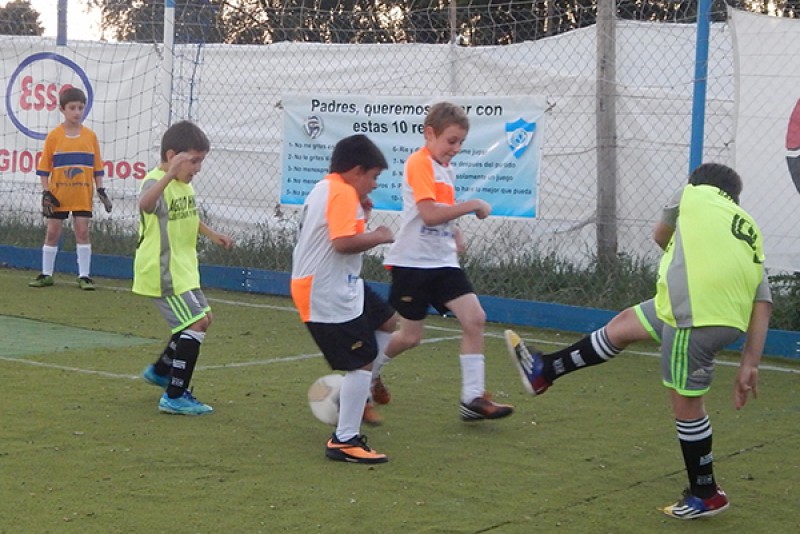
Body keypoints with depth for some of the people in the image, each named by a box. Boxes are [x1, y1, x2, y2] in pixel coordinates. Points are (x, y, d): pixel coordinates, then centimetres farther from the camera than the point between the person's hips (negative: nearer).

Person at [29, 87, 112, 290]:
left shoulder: (90, 136, 1)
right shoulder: (54, 136, -3)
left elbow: (97, 167, 6)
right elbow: (44, 168, -2)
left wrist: (101, 191, 0)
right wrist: (46, 193, -8)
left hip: (83, 195, 1)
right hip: (58, 195, -1)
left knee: (83, 231, -1)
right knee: (52, 232, 6)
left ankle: (84, 276, 6)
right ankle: (46, 275, 16)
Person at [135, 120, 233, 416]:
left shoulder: (184, 185, 8)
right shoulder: (156, 182, -21)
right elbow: (145, 204, -48)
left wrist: (211, 234, 20)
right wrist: (170, 174, -59)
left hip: (183, 269, 10)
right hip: (163, 272, -10)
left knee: (203, 318, 20)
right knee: (195, 324, -13)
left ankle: (160, 371, 37)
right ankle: (175, 397, -7)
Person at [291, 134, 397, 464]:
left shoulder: (325, 189, 16)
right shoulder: (343, 192, -17)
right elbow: (343, 242, -29)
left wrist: (362, 216, 9)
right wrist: (378, 237, -15)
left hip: (342, 288, 11)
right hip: (329, 296, -11)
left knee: (387, 322, 23)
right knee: (361, 363, -8)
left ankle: (354, 389, 26)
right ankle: (345, 441, -3)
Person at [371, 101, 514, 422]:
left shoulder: (447, 169, 14)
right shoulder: (419, 163, -14)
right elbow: (429, 214, -25)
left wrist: (456, 234, 13)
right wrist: (473, 206, -20)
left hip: (443, 262, 8)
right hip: (413, 261, -8)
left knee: (475, 318, -7)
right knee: (410, 336, 2)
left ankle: (473, 398, -5)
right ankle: (369, 371, 31)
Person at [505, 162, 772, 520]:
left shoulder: (697, 194, 9)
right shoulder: (750, 231, 20)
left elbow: (661, 235, 28)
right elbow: (763, 304, 10)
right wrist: (750, 364, 11)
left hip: (694, 318, -7)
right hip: (727, 314, 7)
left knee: (686, 403, 7)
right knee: (624, 325, 20)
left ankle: (705, 495, 20)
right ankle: (544, 372, 31)